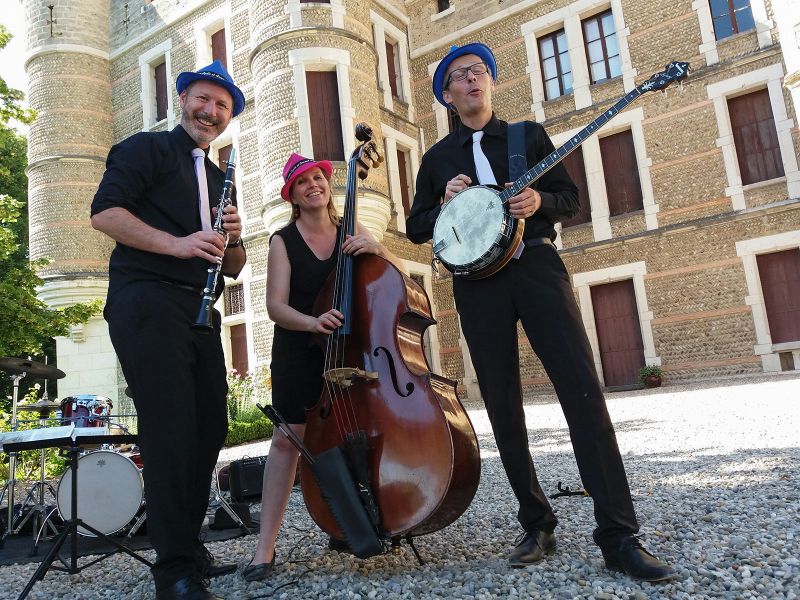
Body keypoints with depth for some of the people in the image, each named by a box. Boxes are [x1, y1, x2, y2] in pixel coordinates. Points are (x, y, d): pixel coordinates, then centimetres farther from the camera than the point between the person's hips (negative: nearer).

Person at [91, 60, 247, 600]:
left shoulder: (219, 180, 25)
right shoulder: (146, 149, 7)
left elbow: (233, 269, 22)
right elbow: (104, 213, -9)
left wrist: (232, 238, 0)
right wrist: (176, 244, -19)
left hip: (198, 310, 7)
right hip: (146, 304, -7)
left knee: (211, 428, 7)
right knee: (170, 429, -11)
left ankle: (189, 546, 21)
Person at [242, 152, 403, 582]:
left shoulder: (353, 233, 4)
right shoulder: (284, 241, -6)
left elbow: (399, 276, 0)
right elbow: (276, 305, -14)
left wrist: (376, 249, -20)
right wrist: (312, 321, -33)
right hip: (298, 350, -3)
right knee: (289, 438, -8)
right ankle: (265, 545, -3)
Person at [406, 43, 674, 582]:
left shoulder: (529, 134, 16)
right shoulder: (437, 158, 18)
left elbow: (571, 197, 12)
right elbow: (416, 229, 16)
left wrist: (538, 201, -10)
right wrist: (444, 203, -4)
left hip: (537, 265, -1)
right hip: (476, 279, 2)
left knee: (583, 390, -13)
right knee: (503, 408, 1)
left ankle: (619, 535, -7)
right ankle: (537, 526, 13)